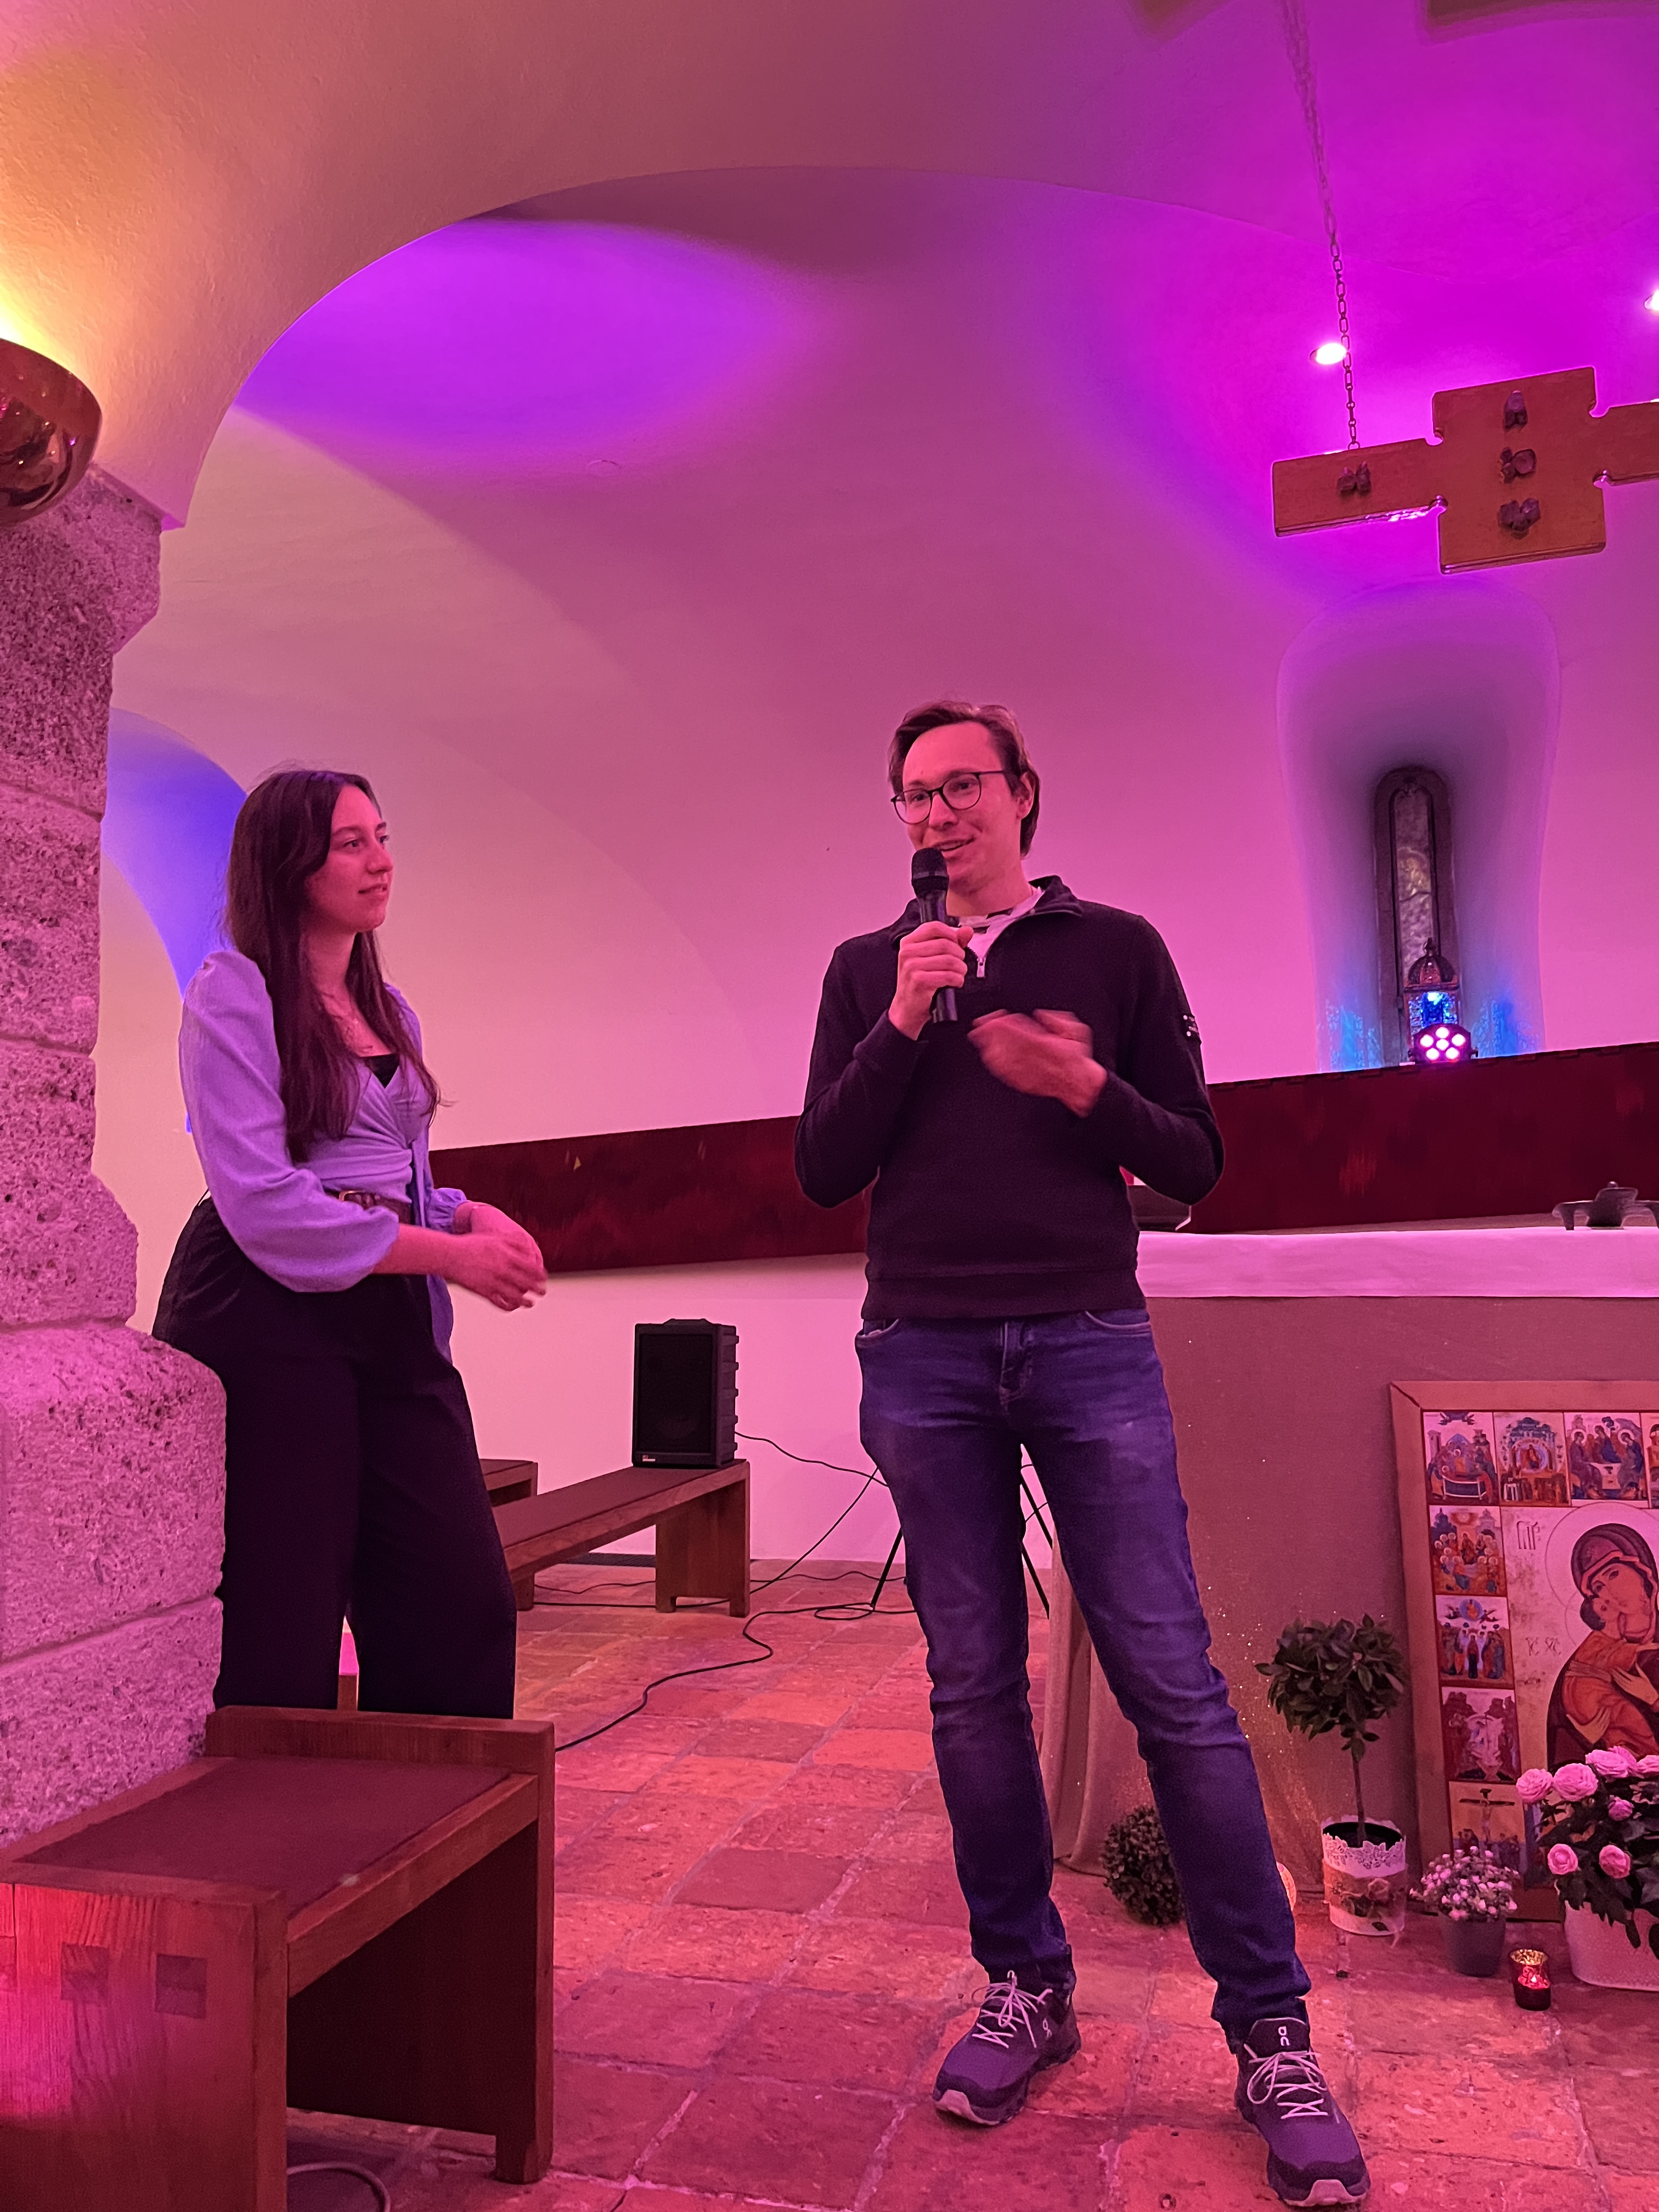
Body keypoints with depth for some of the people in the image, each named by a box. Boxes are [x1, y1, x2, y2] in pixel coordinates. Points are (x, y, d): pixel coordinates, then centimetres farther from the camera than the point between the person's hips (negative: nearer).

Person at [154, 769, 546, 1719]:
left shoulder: (390, 1012, 16)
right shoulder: (235, 991, -5)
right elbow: (261, 1202, -15)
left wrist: (473, 1215, -2)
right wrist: (449, 1253, -15)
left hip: (394, 1321, 6)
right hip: (268, 1324, -6)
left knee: (462, 1603, 2)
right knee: (282, 1631, 2)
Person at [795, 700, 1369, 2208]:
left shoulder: (1115, 948, 7)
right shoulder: (867, 969, 12)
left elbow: (1196, 1164, 6)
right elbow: (824, 1172, 5)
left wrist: (1088, 1091, -13)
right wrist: (903, 1026, -7)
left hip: (1090, 1343, -1)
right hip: (922, 1358, 2)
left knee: (1174, 1686, -2)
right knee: (974, 1687, 8)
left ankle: (1273, 2035, 11)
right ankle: (1026, 1987, 24)